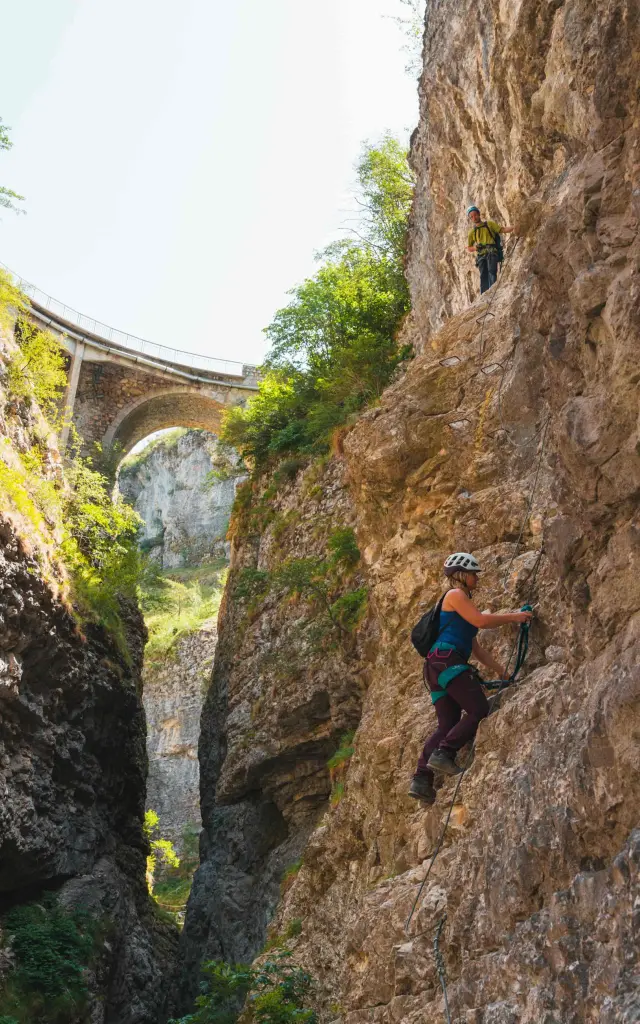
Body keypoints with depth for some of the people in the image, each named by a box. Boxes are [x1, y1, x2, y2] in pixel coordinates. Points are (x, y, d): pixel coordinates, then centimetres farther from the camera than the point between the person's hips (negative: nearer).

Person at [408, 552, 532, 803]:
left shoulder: (461, 600, 30)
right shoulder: (455, 595, 2)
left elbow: (475, 648, 29)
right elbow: (481, 621, -11)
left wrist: (500, 669, 26)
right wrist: (513, 616, 0)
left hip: (437, 668, 10)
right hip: (447, 659, -10)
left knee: (447, 726, 5)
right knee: (479, 710, -15)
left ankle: (421, 779, -4)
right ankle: (444, 754, -23)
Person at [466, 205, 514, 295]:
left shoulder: (489, 224, 14)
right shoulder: (472, 232, 19)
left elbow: (503, 230, 8)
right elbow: (468, 249, 22)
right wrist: (476, 248, -1)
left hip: (492, 253, -2)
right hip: (481, 255, 2)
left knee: (491, 271, -23)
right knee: (483, 276, -7)